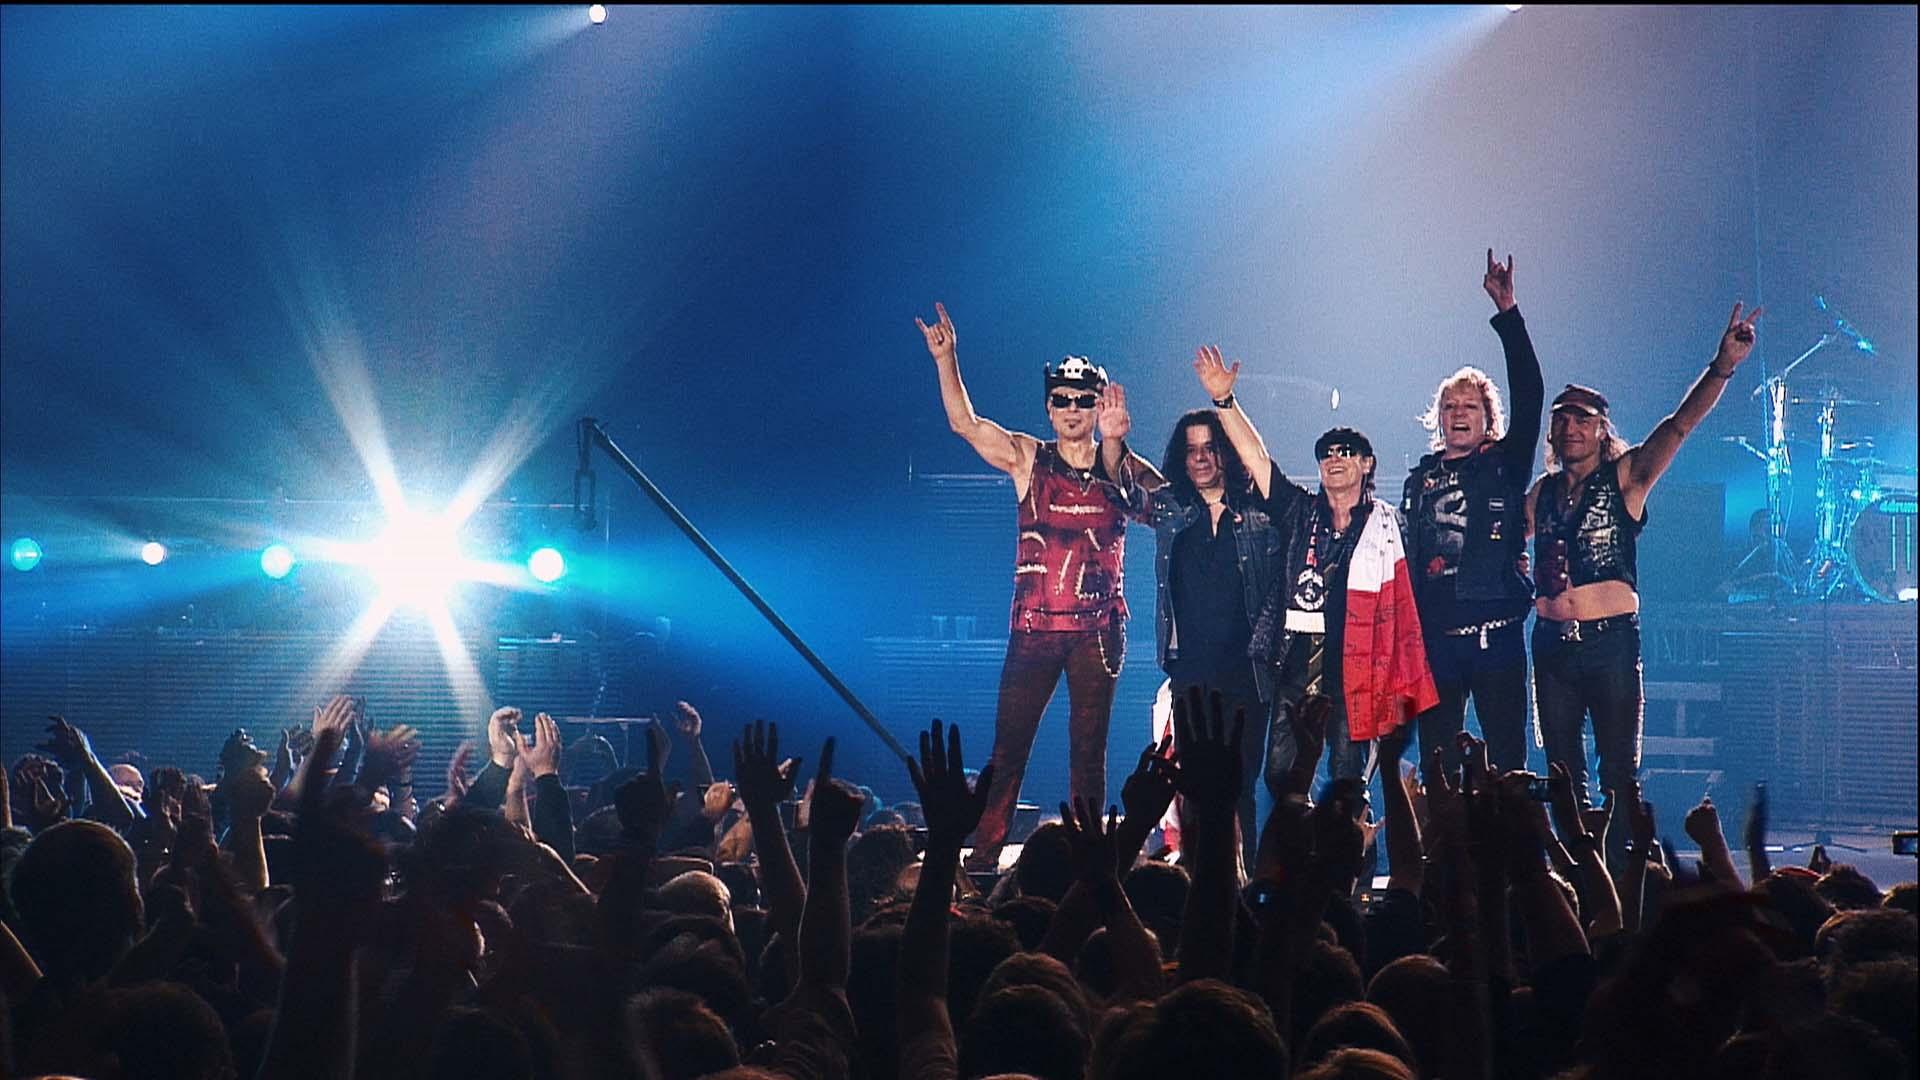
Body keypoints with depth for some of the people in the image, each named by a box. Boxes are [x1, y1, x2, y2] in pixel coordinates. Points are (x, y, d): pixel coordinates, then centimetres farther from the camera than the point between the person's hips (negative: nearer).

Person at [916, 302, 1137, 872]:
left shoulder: (1118, 467, 5)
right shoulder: (1028, 460, 6)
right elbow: (964, 422, -1)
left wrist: (1116, 440, -30)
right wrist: (945, 358, -14)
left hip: (1098, 628, 0)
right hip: (1033, 626, 0)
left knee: (1088, 748, 3)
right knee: (1008, 744, -2)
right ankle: (984, 853, 0)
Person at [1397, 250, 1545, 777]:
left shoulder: (1506, 465, 6)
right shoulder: (1420, 480, 15)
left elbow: (1530, 397, -7)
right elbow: (1406, 561, 16)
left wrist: (1508, 314, -15)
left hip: (1497, 634, -3)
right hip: (1435, 638, 3)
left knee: (1506, 759, -4)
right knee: (1436, 764, 3)